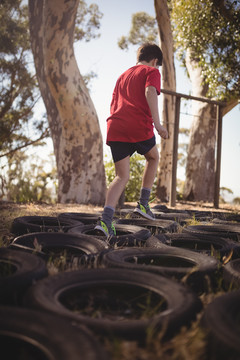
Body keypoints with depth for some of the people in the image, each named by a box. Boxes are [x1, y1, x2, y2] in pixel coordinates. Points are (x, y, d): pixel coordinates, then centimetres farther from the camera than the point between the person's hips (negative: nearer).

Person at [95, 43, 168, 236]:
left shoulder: (123, 75, 30)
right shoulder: (152, 72, 10)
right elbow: (150, 92, -11)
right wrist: (157, 124, -18)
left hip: (115, 128, 5)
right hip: (139, 127, -5)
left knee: (122, 177, 9)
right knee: (153, 158, 25)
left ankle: (106, 220, -9)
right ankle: (143, 204, 20)